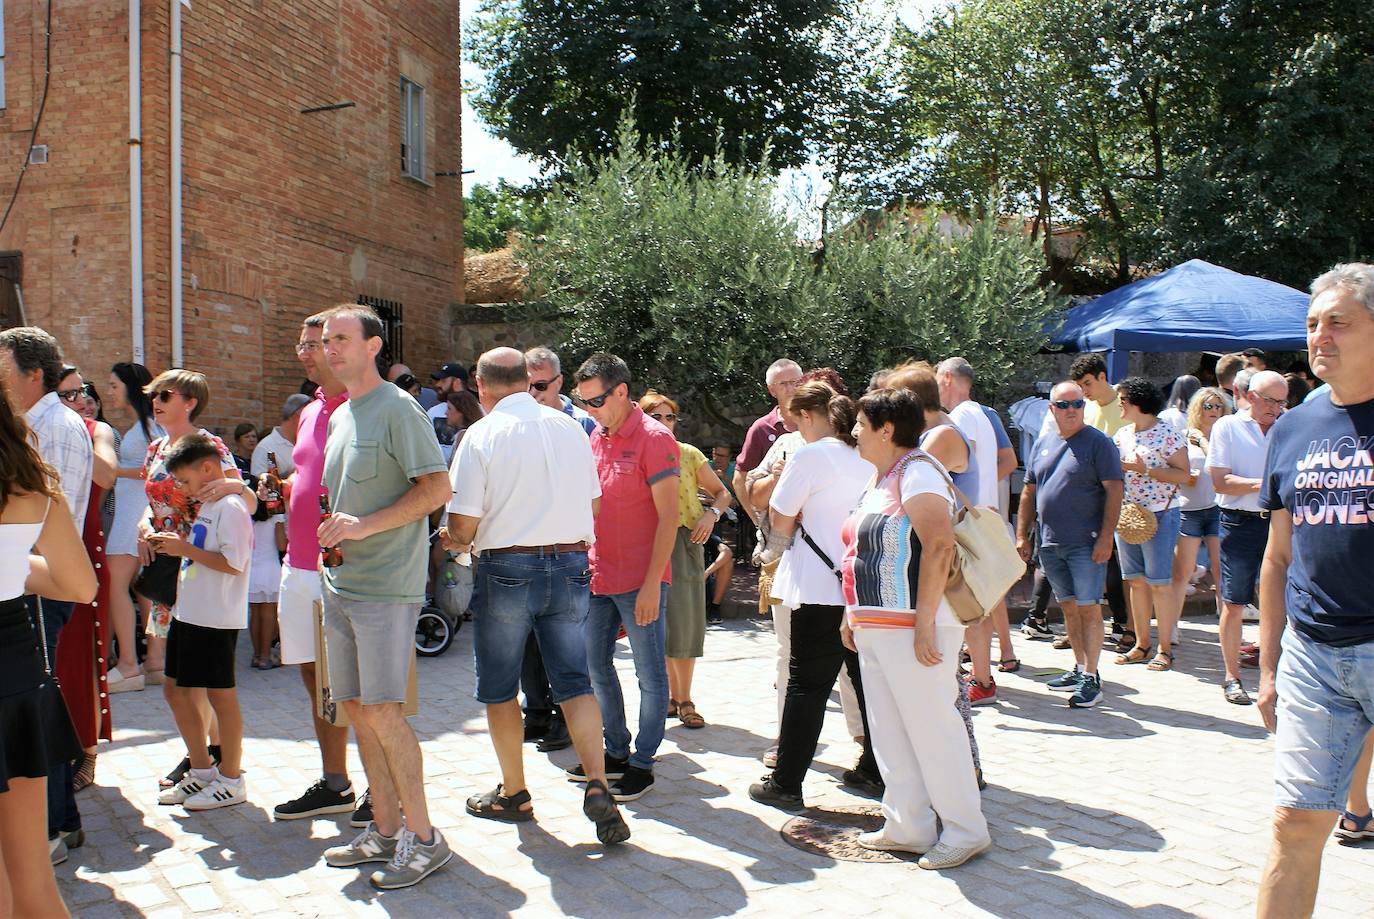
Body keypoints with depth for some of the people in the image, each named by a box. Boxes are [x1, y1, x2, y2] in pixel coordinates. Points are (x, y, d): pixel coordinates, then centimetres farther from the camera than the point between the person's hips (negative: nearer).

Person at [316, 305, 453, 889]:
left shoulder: (397, 409, -8)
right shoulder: (338, 416, 18)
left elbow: (438, 489, -14)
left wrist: (366, 525, -18)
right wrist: (331, 531, 7)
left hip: (386, 583, -8)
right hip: (340, 583, 9)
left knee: (381, 710, -10)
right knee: (356, 707, 10)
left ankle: (423, 838, 2)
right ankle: (385, 830, 20)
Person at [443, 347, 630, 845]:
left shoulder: (481, 435, -9)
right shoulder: (571, 428, 5)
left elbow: (463, 527, -10)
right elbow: (593, 504, 13)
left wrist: (454, 540, 12)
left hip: (507, 569, -4)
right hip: (571, 566, 4)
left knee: (499, 688, 13)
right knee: (575, 682, 10)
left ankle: (513, 794, 23)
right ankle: (597, 784, -5)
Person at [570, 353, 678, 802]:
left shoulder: (654, 438, -12)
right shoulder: (596, 437, 10)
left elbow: (668, 516, -15)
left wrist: (652, 584, -19)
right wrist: (585, 562, 9)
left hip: (639, 580, -8)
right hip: (599, 577, 8)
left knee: (649, 673, 4)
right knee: (596, 665, 15)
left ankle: (642, 763, 15)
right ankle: (616, 752, 30)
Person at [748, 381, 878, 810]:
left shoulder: (811, 456, -11)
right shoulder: (871, 455, 8)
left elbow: (781, 521, -7)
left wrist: (773, 550, 14)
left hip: (822, 588, -6)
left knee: (807, 685, 0)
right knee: (869, 679, 17)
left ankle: (785, 783, 6)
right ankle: (875, 767, 28)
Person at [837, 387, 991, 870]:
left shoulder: (916, 472, -13)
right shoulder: (882, 479, 17)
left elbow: (939, 547, -23)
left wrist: (925, 625, -26)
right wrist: (852, 615, 20)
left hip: (911, 627, -10)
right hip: (876, 627, 10)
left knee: (931, 727, -1)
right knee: (889, 733, 14)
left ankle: (965, 830, 13)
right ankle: (908, 826, 24)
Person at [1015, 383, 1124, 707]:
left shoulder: (1098, 442, -4)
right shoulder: (1043, 444, 13)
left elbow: (1114, 491, -9)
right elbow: (1029, 492, 17)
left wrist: (1105, 538, -16)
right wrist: (1022, 535, 11)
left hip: (1086, 544, -6)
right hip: (1049, 543, 6)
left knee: (1088, 607, -6)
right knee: (1068, 606, 13)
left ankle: (1091, 678, -2)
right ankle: (1080, 668, 24)